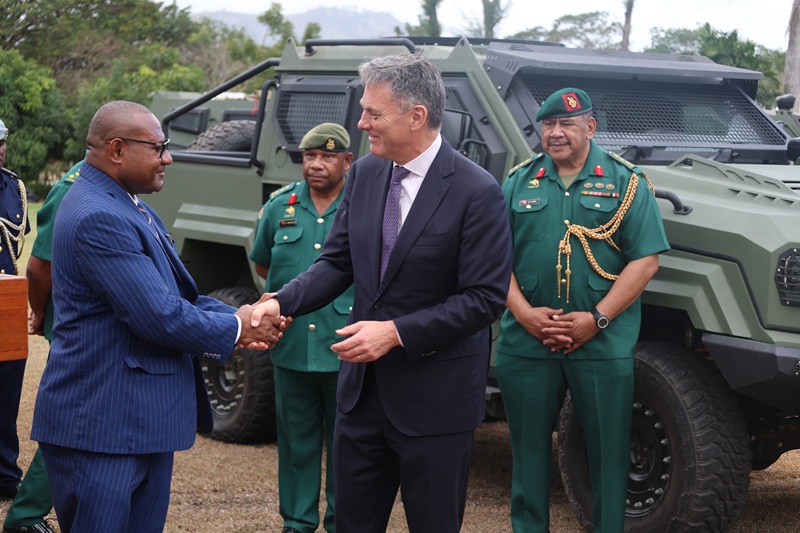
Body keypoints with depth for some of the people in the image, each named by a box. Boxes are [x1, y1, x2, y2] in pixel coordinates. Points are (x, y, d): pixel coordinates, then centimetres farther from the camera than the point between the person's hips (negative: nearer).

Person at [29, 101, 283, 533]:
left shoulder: (127, 207, 14)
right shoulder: (98, 218, -20)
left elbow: (174, 293, 16)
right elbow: (159, 316, -23)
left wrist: (241, 321, 0)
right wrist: (235, 329, -7)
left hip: (145, 417, 10)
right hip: (102, 427, -10)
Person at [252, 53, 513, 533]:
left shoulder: (477, 192, -16)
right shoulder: (365, 174, 3)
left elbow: (485, 298, -17)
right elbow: (338, 262, 7)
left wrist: (396, 332, -22)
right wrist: (281, 302, -10)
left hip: (434, 399, -5)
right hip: (364, 386, 6)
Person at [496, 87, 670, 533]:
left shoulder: (626, 183, 1)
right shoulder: (519, 182, 8)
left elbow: (646, 260, -5)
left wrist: (597, 319, -13)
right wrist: (524, 312, -9)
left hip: (603, 345, -2)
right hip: (526, 342, 2)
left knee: (609, 450, 3)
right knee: (529, 446, 10)